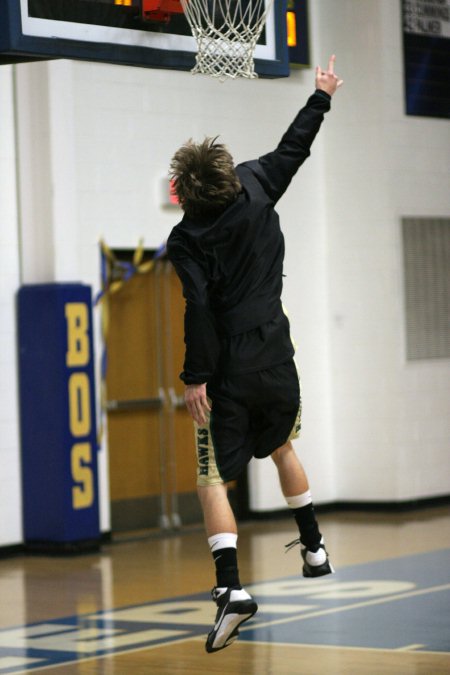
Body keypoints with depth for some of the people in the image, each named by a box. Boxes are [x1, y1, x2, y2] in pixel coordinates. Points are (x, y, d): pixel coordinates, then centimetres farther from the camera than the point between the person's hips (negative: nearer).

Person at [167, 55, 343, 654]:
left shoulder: (186, 239, -11)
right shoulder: (255, 190, 1)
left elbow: (199, 307, -20)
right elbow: (293, 149, 16)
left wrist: (195, 377, -16)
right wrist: (322, 97, 31)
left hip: (227, 369, -5)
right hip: (276, 357, 5)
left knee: (213, 479, -4)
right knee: (282, 446, 29)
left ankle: (231, 587, -20)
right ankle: (314, 548, 38)